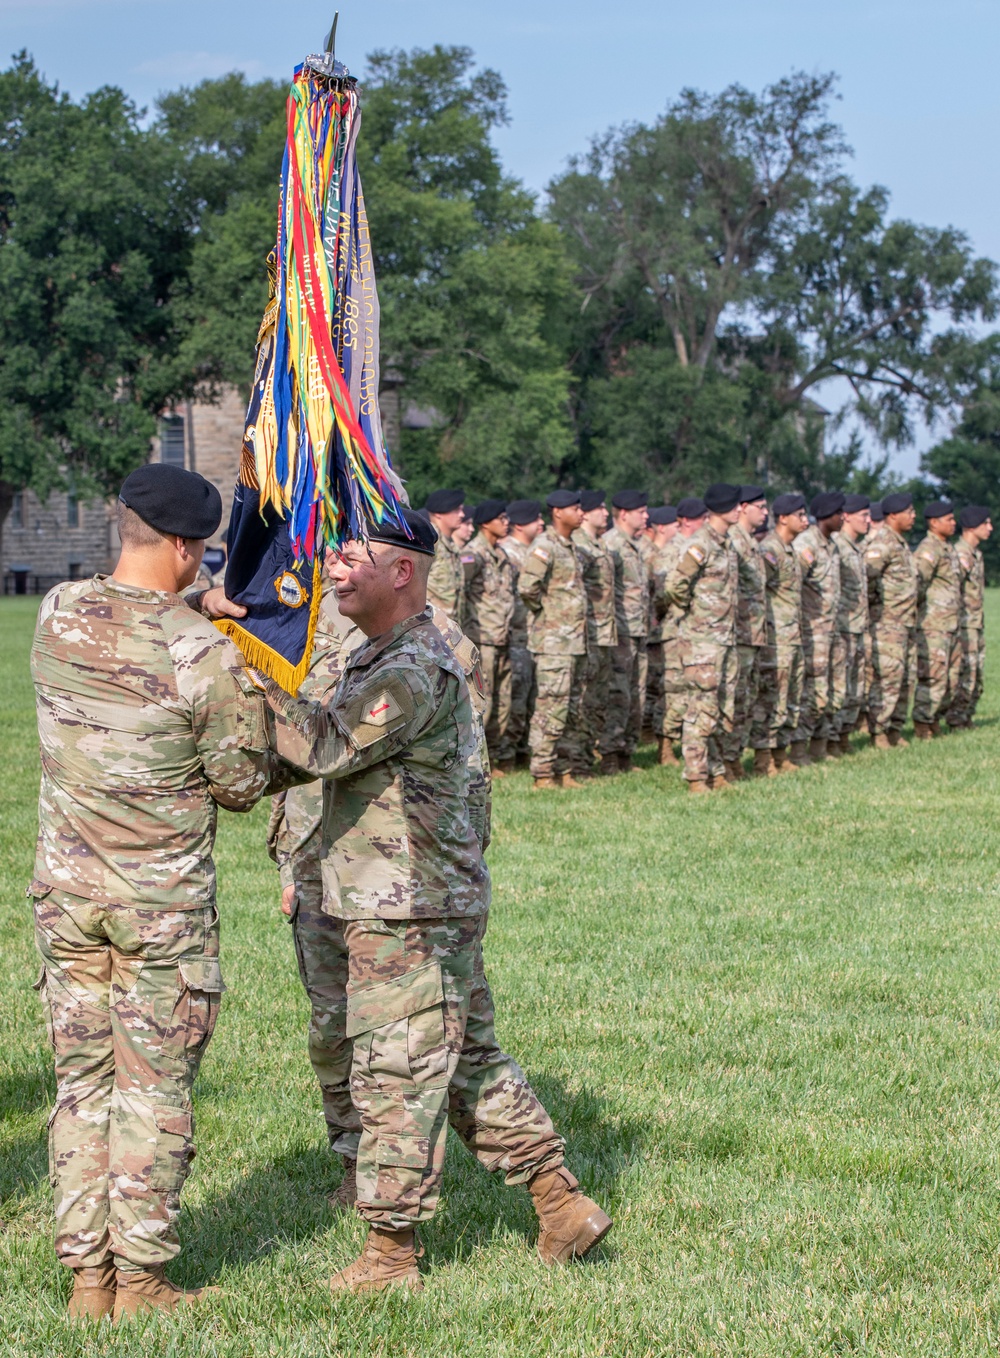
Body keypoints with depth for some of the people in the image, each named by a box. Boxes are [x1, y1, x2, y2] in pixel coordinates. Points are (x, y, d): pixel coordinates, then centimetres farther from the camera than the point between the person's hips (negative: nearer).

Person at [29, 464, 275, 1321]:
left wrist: (208, 615, 10)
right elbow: (241, 784, -7)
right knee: (155, 1088, 6)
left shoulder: (58, 617, -2)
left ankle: (87, 1275, 17)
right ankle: (140, 1279, 12)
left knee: (82, 1080, 12)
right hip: (163, 900, -4)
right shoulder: (206, 654, -17)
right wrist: (252, 697, 7)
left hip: (66, 889, 5)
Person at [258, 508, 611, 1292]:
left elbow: (327, 749, -27)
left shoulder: (413, 672, -18)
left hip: (409, 914, -11)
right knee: (471, 1064, 16)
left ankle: (392, 1251, 7)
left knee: (396, 1075, -2)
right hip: (442, 904, 11)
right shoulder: (386, 658, 16)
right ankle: (564, 1206, 22)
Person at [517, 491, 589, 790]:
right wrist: (545, 611, -10)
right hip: (554, 643, -9)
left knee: (572, 711, 11)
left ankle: (565, 770, 17)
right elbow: (527, 586, -24)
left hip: (576, 641, 9)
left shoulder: (571, 547, 15)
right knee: (551, 709, -8)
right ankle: (543, 774, -3)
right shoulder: (545, 546, -13)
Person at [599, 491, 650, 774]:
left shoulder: (635, 546, 18)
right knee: (618, 698, -10)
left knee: (636, 699, 10)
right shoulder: (610, 544, -12)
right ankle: (610, 759, -7)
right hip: (620, 633, -9)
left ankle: (626, 756, 15)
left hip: (639, 634, 9)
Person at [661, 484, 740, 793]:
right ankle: (696, 778, -1)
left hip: (727, 638, 9)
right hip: (702, 640, -9)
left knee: (723, 712, 11)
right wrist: (693, 609, -8)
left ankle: (716, 773, 19)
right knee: (702, 710, -5)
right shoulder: (701, 545, -15)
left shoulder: (728, 543, 13)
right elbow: (674, 585, -22)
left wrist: (727, 617, 15)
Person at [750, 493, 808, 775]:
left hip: (793, 635, 10)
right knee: (771, 698, -7)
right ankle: (764, 758, -3)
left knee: (790, 698, 12)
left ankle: (780, 754, 19)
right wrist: (762, 631, -19)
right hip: (775, 637, -10)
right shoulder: (769, 550, -14)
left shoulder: (790, 550, 17)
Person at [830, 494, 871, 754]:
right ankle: (830, 740, -1)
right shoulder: (835, 545, -12)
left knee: (856, 689, 11)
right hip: (841, 629, -9)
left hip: (859, 629, 9)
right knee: (837, 686, -6)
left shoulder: (858, 548, 17)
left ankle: (844, 734, 19)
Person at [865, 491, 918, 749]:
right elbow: (867, 575, -25)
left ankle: (895, 730, 17)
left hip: (905, 621, 10)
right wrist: (873, 602, -16)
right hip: (886, 622, -10)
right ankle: (878, 733, -4)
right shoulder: (881, 542, -15)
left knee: (905, 679, 11)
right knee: (888, 678, -9)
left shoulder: (900, 542, 17)